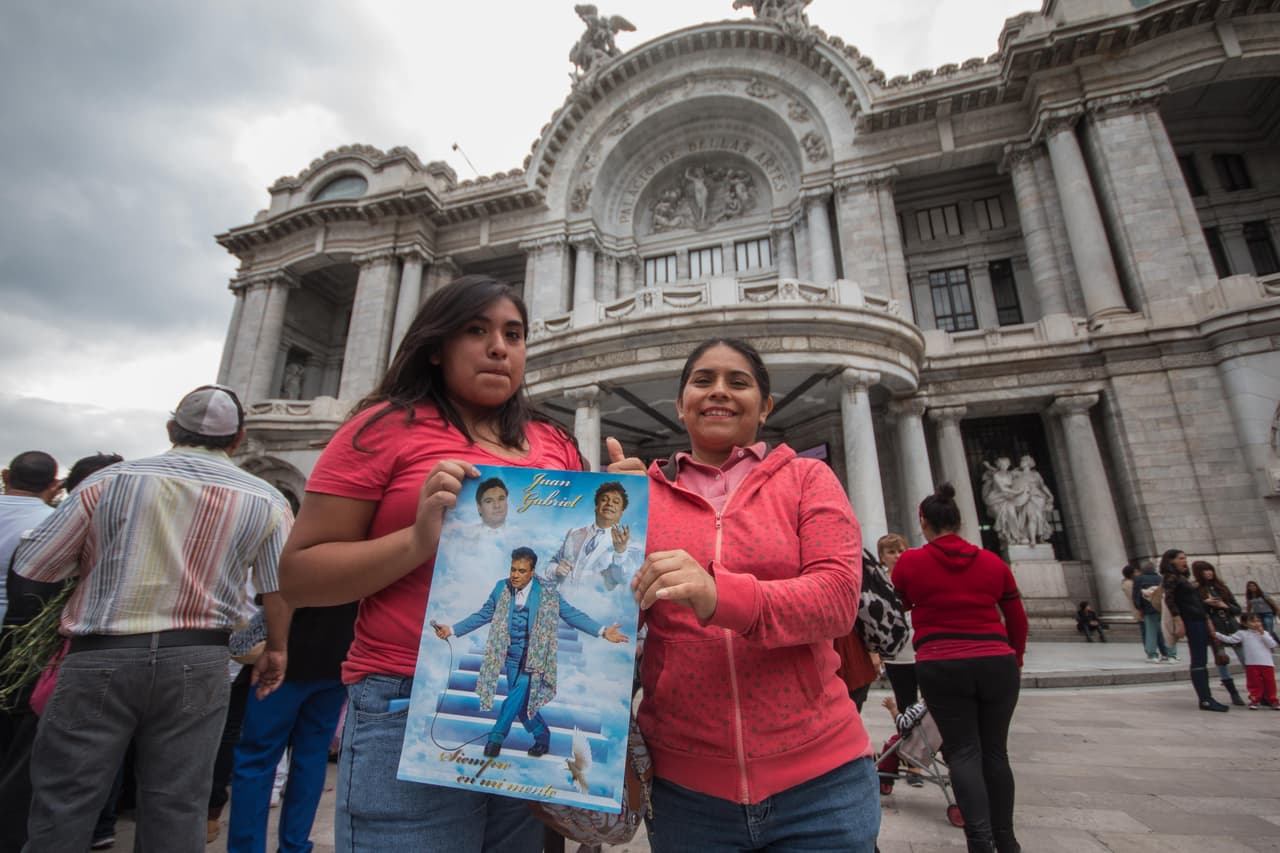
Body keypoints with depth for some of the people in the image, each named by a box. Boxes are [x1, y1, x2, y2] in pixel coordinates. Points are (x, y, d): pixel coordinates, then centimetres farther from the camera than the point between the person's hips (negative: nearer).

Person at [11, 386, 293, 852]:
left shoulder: (110, 479, -3)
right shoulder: (265, 500, -4)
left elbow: (30, 566, 2)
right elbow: (280, 588, -1)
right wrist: (275, 649, 14)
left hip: (101, 657, 0)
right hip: (197, 662, 1)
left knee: (62, 804, 13)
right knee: (176, 809, 11)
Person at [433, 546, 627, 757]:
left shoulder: (547, 593, -10)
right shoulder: (502, 588, -1)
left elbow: (572, 614, -9)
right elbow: (483, 615, 9)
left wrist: (603, 631, -18)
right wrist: (452, 630, 6)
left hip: (534, 656, -3)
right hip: (512, 656, 4)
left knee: (520, 692, -22)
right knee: (521, 704, 6)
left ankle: (496, 736, -5)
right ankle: (542, 736, 29)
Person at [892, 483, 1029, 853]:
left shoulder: (909, 562, -1)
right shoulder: (993, 562, 8)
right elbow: (1018, 621, 15)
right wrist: (1015, 661, 28)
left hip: (940, 668, -3)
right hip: (996, 664, 3)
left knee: (963, 751, 6)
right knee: (995, 750, 15)